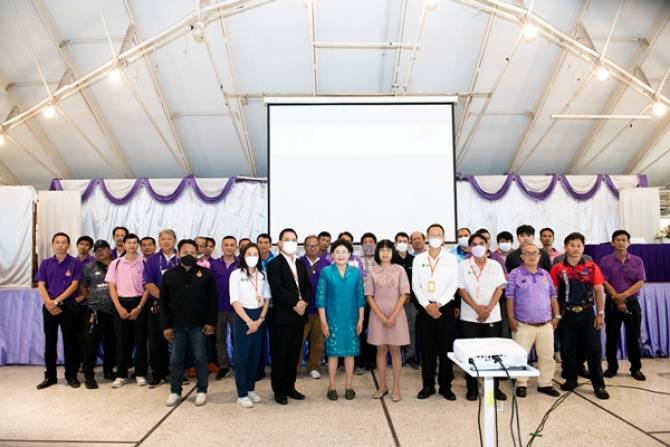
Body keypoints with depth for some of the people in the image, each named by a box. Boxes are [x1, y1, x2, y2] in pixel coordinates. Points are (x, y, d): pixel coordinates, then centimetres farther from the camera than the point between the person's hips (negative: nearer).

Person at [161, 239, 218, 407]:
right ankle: (175, 391, 25)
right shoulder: (169, 274, 2)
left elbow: (212, 299, -1)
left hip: (199, 325, -1)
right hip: (177, 325, 1)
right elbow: (163, 302, 3)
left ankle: (201, 390, 19)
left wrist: (211, 322, -6)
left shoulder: (205, 273, -1)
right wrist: (166, 326, -2)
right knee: (176, 360, 11)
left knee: (200, 358, 6)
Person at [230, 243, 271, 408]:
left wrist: (260, 319, -4)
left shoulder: (263, 275, 7)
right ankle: (242, 394, 10)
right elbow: (235, 301, -10)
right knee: (242, 356, 0)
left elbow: (267, 299, 7)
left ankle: (251, 389, 23)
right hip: (243, 317, -4)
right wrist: (249, 321, -14)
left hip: (260, 318, 4)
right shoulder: (236, 274, -5)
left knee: (255, 356, 9)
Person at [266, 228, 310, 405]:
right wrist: (295, 304, -16)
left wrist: (304, 302, -8)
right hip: (282, 316, -6)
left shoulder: (301, 264, 16)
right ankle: (279, 390, 15)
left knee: (294, 353, 12)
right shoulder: (274, 264, -6)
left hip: (299, 316, 6)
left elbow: (307, 287, 10)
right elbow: (278, 289, -16)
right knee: (280, 354, 4)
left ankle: (290, 387, 24)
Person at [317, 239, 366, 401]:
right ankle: (331, 386, 17)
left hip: (351, 319, 2)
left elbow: (360, 297, 5)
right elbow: (320, 298, -3)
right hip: (333, 318, -1)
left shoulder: (356, 272, 2)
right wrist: (323, 321, -6)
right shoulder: (326, 272, -3)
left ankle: (349, 386, 20)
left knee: (350, 351, 7)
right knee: (333, 351, 5)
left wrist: (361, 319, 2)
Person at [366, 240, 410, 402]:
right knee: (381, 350, 8)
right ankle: (382, 386, 17)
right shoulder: (372, 271, 1)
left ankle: (396, 387, 12)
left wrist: (393, 316, -11)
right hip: (377, 315, 1)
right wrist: (381, 317, -9)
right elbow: (369, 296, -1)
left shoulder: (399, 269, -1)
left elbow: (404, 294, -4)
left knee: (395, 350, 4)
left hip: (396, 314, -1)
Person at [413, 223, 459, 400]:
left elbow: (453, 284, -4)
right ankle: (428, 385, 16)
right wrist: (427, 305, -8)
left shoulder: (451, 259, 3)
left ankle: (445, 386, 14)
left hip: (445, 307, -1)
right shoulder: (418, 259, 7)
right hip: (425, 308, 1)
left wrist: (438, 304, -11)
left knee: (446, 347, 3)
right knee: (427, 347, 6)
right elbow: (415, 285, 3)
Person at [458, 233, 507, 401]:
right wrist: (477, 308, -14)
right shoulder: (463, 266, 0)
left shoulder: (495, 265, 5)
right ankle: (472, 388, 15)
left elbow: (499, 289, 0)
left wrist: (488, 308, -12)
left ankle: (494, 387, 19)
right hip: (469, 317, -1)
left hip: (493, 317, 1)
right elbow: (462, 290, -4)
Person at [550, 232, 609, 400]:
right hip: (566, 314, 0)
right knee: (567, 349, 8)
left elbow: (598, 290, 2)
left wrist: (600, 313, -2)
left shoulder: (592, 267, 1)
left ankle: (599, 385, 12)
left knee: (593, 349, 2)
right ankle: (570, 380, 25)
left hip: (587, 313, 0)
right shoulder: (557, 269, -1)